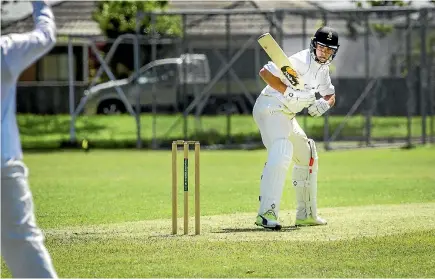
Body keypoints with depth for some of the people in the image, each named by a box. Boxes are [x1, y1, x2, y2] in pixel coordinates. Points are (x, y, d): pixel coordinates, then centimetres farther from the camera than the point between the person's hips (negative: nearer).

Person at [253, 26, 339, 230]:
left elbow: (330, 95, 19)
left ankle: (306, 214, 29)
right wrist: (288, 92, -30)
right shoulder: (300, 61, -17)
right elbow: (265, 72, -23)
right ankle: (266, 213, -41)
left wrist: (325, 103, -4)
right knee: (281, 152, -31)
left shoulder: (322, 68, 12)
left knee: (307, 156, 21)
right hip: (270, 108, -11)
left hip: (286, 117, 11)